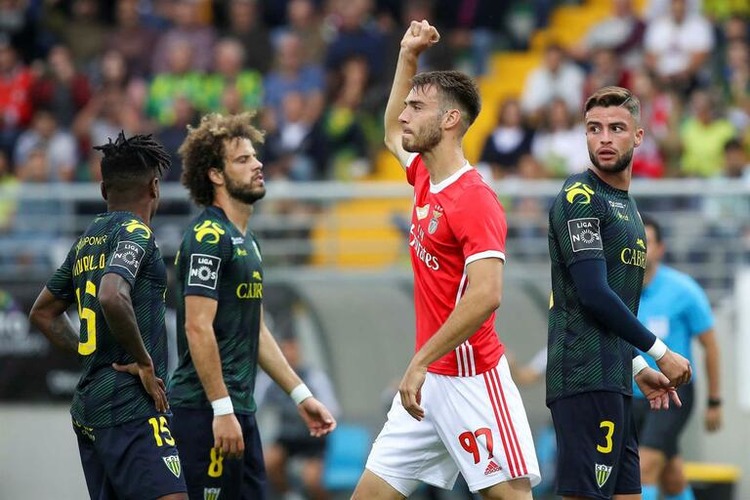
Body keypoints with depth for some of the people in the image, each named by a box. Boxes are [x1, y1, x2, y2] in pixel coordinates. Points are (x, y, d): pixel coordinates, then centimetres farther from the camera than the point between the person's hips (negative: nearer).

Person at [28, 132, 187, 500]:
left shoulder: (86, 241, 17)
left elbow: (43, 313, 28)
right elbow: (112, 298, -26)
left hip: (87, 405, 9)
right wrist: (143, 361, -15)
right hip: (130, 406, -9)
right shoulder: (134, 232, -8)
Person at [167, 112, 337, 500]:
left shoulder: (246, 241, 19)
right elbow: (198, 327, -19)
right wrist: (222, 409, -22)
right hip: (206, 410, -10)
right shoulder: (209, 236, -12)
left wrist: (300, 395, 22)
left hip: (239, 410, 10)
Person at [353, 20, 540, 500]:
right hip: (428, 381, 9)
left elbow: (485, 296, -26)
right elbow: (394, 134, 35)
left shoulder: (475, 199, -16)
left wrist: (420, 362, -25)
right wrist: (408, 57, 27)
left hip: (471, 380, -9)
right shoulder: (424, 178, 10)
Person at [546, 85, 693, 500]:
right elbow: (593, 294, -17)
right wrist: (661, 353, -11)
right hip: (586, 377, -9)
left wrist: (639, 367, 19)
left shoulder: (625, 204, 19)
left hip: (613, 380, 9)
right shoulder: (580, 197, -9)